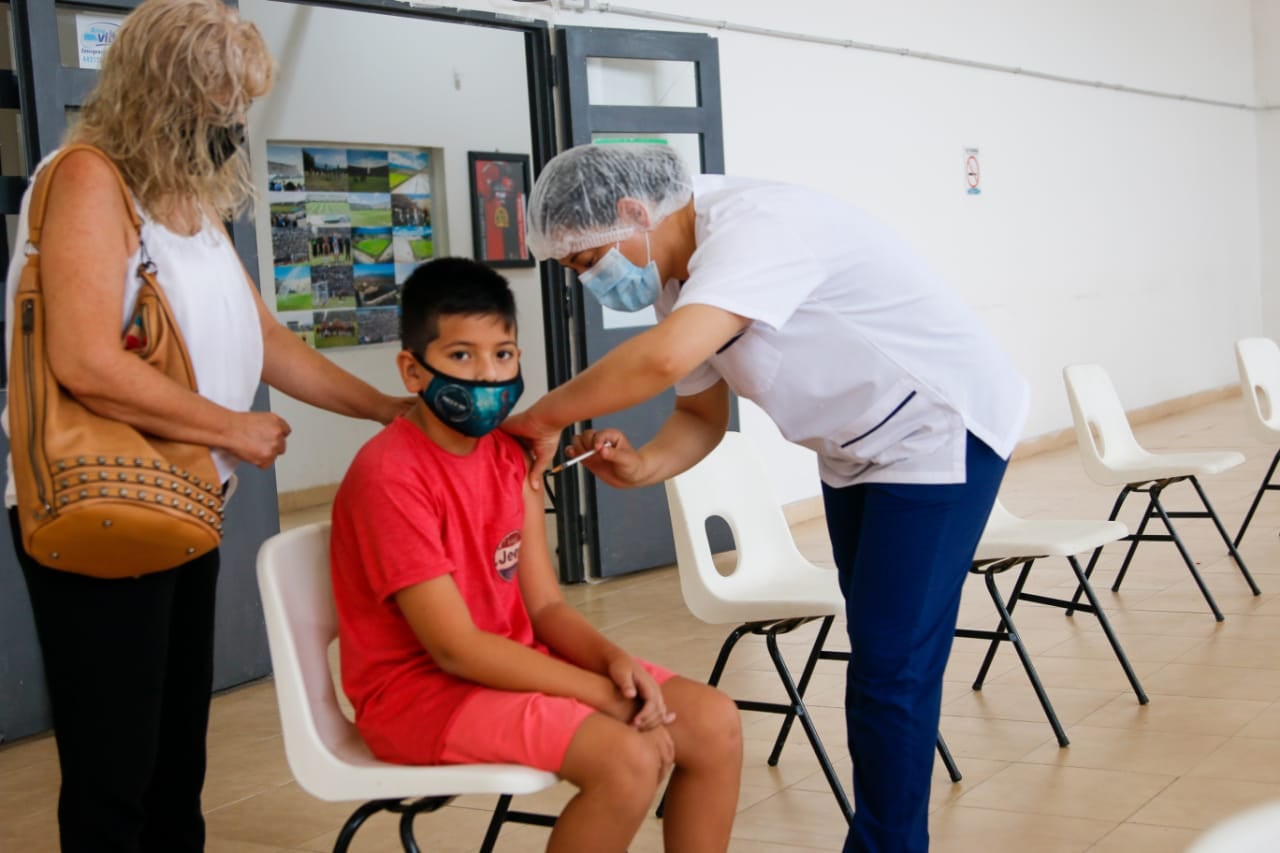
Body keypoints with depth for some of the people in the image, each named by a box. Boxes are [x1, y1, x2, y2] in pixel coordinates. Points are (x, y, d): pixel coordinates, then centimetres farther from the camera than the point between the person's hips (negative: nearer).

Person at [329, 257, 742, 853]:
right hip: (422, 689, -8)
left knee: (714, 723, -4)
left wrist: (613, 661, -15)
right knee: (628, 758, -28)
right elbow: (454, 648, -21)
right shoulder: (389, 473, -19)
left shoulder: (508, 455, 7)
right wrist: (603, 693, -21)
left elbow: (543, 606, 6)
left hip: (512, 666, 8)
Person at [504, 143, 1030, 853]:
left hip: (940, 428, -9)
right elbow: (699, 414, 8)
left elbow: (663, 358, -44)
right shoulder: (681, 277, 0)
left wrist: (544, 418, -31)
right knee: (878, 655, 16)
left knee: (891, 667, -10)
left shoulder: (752, 225, -30)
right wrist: (643, 465, -14)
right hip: (855, 449, 9)